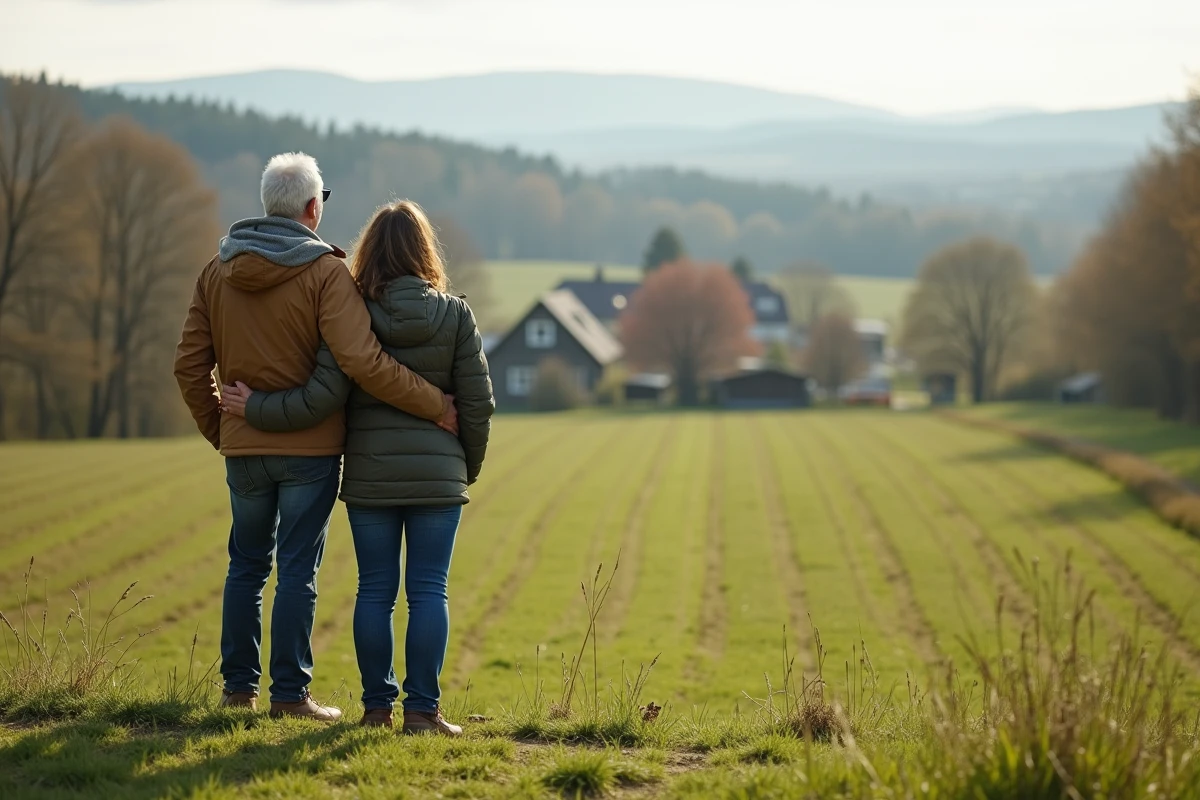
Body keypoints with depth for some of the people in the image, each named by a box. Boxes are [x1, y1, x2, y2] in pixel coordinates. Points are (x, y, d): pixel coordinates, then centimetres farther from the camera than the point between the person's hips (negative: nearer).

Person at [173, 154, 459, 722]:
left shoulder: (218, 271, 4)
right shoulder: (325, 272, -13)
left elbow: (190, 365, 6)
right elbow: (362, 362, -23)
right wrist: (436, 405, -17)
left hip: (244, 447, 5)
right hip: (310, 447, -5)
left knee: (246, 564, 16)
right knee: (297, 569, 0)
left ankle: (239, 685, 19)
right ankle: (289, 693, 1)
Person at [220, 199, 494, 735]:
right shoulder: (454, 316, -2)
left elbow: (321, 398, -12)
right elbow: (478, 403, 0)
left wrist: (255, 409, 0)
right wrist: (470, 467, 15)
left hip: (370, 476, 0)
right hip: (438, 476, 0)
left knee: (374, 590, 7)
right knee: (428, 591, 1)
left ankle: (377, 705, 11)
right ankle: (422, 709, -1)